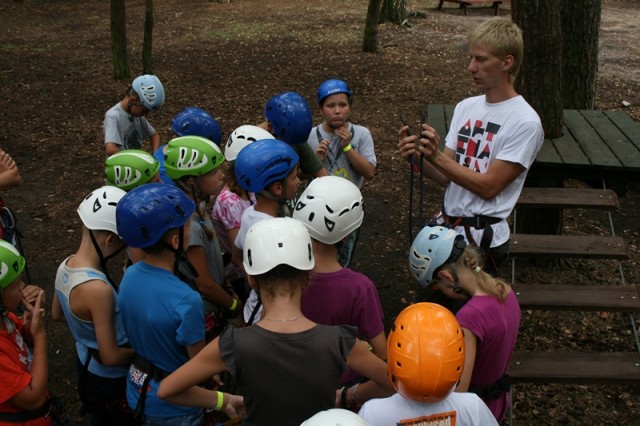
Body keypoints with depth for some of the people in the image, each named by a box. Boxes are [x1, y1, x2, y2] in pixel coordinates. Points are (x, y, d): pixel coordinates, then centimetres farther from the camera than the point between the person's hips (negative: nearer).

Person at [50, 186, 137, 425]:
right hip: (111, 379, -7)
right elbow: (111, 357, -30)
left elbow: (57, 315, 7)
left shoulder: (65, 266, -12)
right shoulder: (97, 289, -38)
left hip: (85, 363, 7)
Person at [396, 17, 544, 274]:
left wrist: (436, 156, -24)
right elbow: (446, 175, 3)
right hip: (444, 225, 6)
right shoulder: (465, 107, 4)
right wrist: (417, 158, -17)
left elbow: (489, 186, -18)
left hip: (481, 237, -6)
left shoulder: (525, 122, -16)